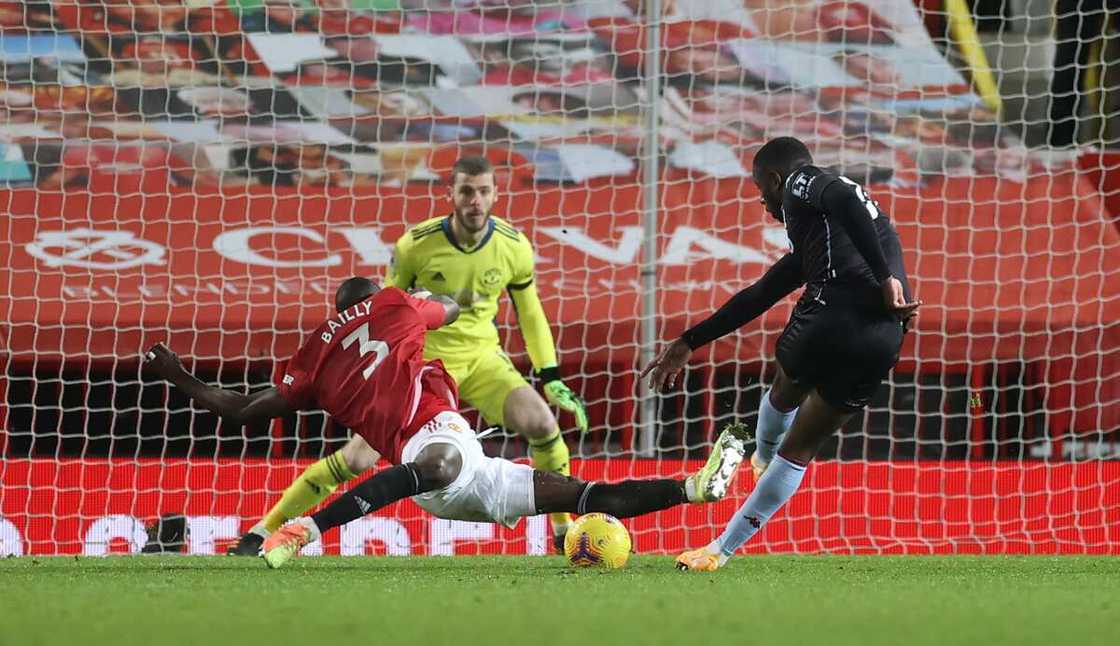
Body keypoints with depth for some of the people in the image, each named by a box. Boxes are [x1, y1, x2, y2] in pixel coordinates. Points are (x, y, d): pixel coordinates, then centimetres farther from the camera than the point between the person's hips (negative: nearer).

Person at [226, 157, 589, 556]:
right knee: (358, 458, -10)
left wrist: (552, 379, 5)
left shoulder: (514, 246, -10)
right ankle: (262, 532, 1)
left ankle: (566, 532, -4)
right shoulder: (417, 245, -17)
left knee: (542, 423, -23)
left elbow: (530, 313, 6)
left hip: (481, 356, 2)